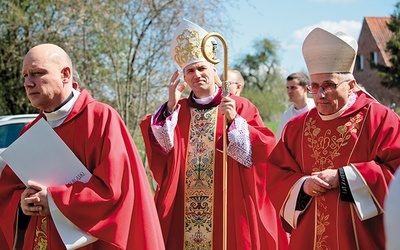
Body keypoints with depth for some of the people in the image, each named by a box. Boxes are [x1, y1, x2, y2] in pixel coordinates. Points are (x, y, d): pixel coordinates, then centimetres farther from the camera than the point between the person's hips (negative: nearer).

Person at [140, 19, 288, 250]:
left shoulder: (240, 107, 1)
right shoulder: (177, 110, 11)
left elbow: (265, 150, -10)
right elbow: (161, 147, -5)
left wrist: (234, 121, -21)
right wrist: (170, 107, -13)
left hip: (229, 206, -2)